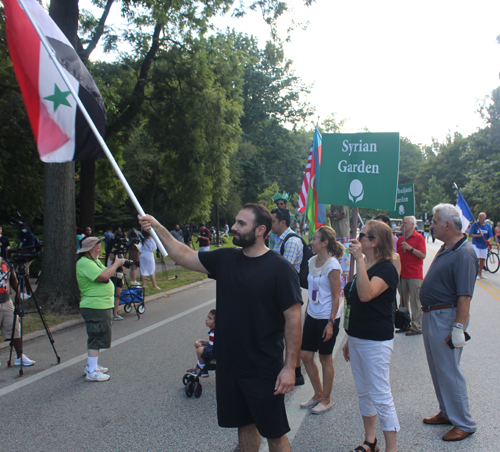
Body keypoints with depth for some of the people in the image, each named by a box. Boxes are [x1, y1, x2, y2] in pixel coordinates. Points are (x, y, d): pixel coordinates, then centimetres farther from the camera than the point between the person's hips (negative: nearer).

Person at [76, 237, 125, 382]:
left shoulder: (94, 261, 17)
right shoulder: (84, 263, -18)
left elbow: (107, 274, 20)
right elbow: (103, 276, -28)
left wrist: (116, 264, 6)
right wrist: (116, 264, -18)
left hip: (103, 306, 11)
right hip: (95, 307, -11)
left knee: (96, 338, 18)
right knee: (96, 338, -8)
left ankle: (92, 365, 29)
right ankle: (92, 372, -3)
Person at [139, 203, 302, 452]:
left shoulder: (280, 268, -15)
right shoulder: (225, 259, 2)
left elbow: (293, 318, -15)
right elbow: (184, 256, 10)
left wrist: (290, 366, -17)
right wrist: (158, 227, 1)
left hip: (264, 370, -5)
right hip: (228, 364, 6)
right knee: (244, 424, 21)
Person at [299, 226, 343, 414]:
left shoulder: (332, 265, -15)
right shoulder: (312, 261, 6)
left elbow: (336, 296, -15)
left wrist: (331, 323, -17)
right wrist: (307, 312, 15)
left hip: (327, 318, -7)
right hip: (312, 316, 7)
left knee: (325, 359, 5)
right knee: (306, 356, 9)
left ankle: (326, 399, 22)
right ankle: (318, 394, 27)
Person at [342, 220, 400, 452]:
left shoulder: (387, 269, -15)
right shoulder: (363, 267, 11)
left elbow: (366, 295, -33)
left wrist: (359, 259, -33)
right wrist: (349, 339, 20)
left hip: (376, 341, -9)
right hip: (357, 339, 9)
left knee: (381, 396, -3)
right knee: (363, 393, 18)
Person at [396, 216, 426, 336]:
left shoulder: (419, 238, -4)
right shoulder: (400, 239, 14)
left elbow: (423, 255, -12)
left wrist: (410, 248, -19)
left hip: (415, 275, -6)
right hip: (402, 275, 7)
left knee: (415, 302, -4)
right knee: (403, 301, 11)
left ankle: (417, 327, 1)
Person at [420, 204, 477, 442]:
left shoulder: (464, 254, -21)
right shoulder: (445, 249, 10)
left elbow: (465, 296, -25)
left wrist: (458, 328, -27)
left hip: (446, 317, -10)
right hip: (431, 315, 10)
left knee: (449, 370, -1)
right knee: (437, 368, 18)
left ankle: (464, 424, 13)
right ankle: (447, 413, 33)